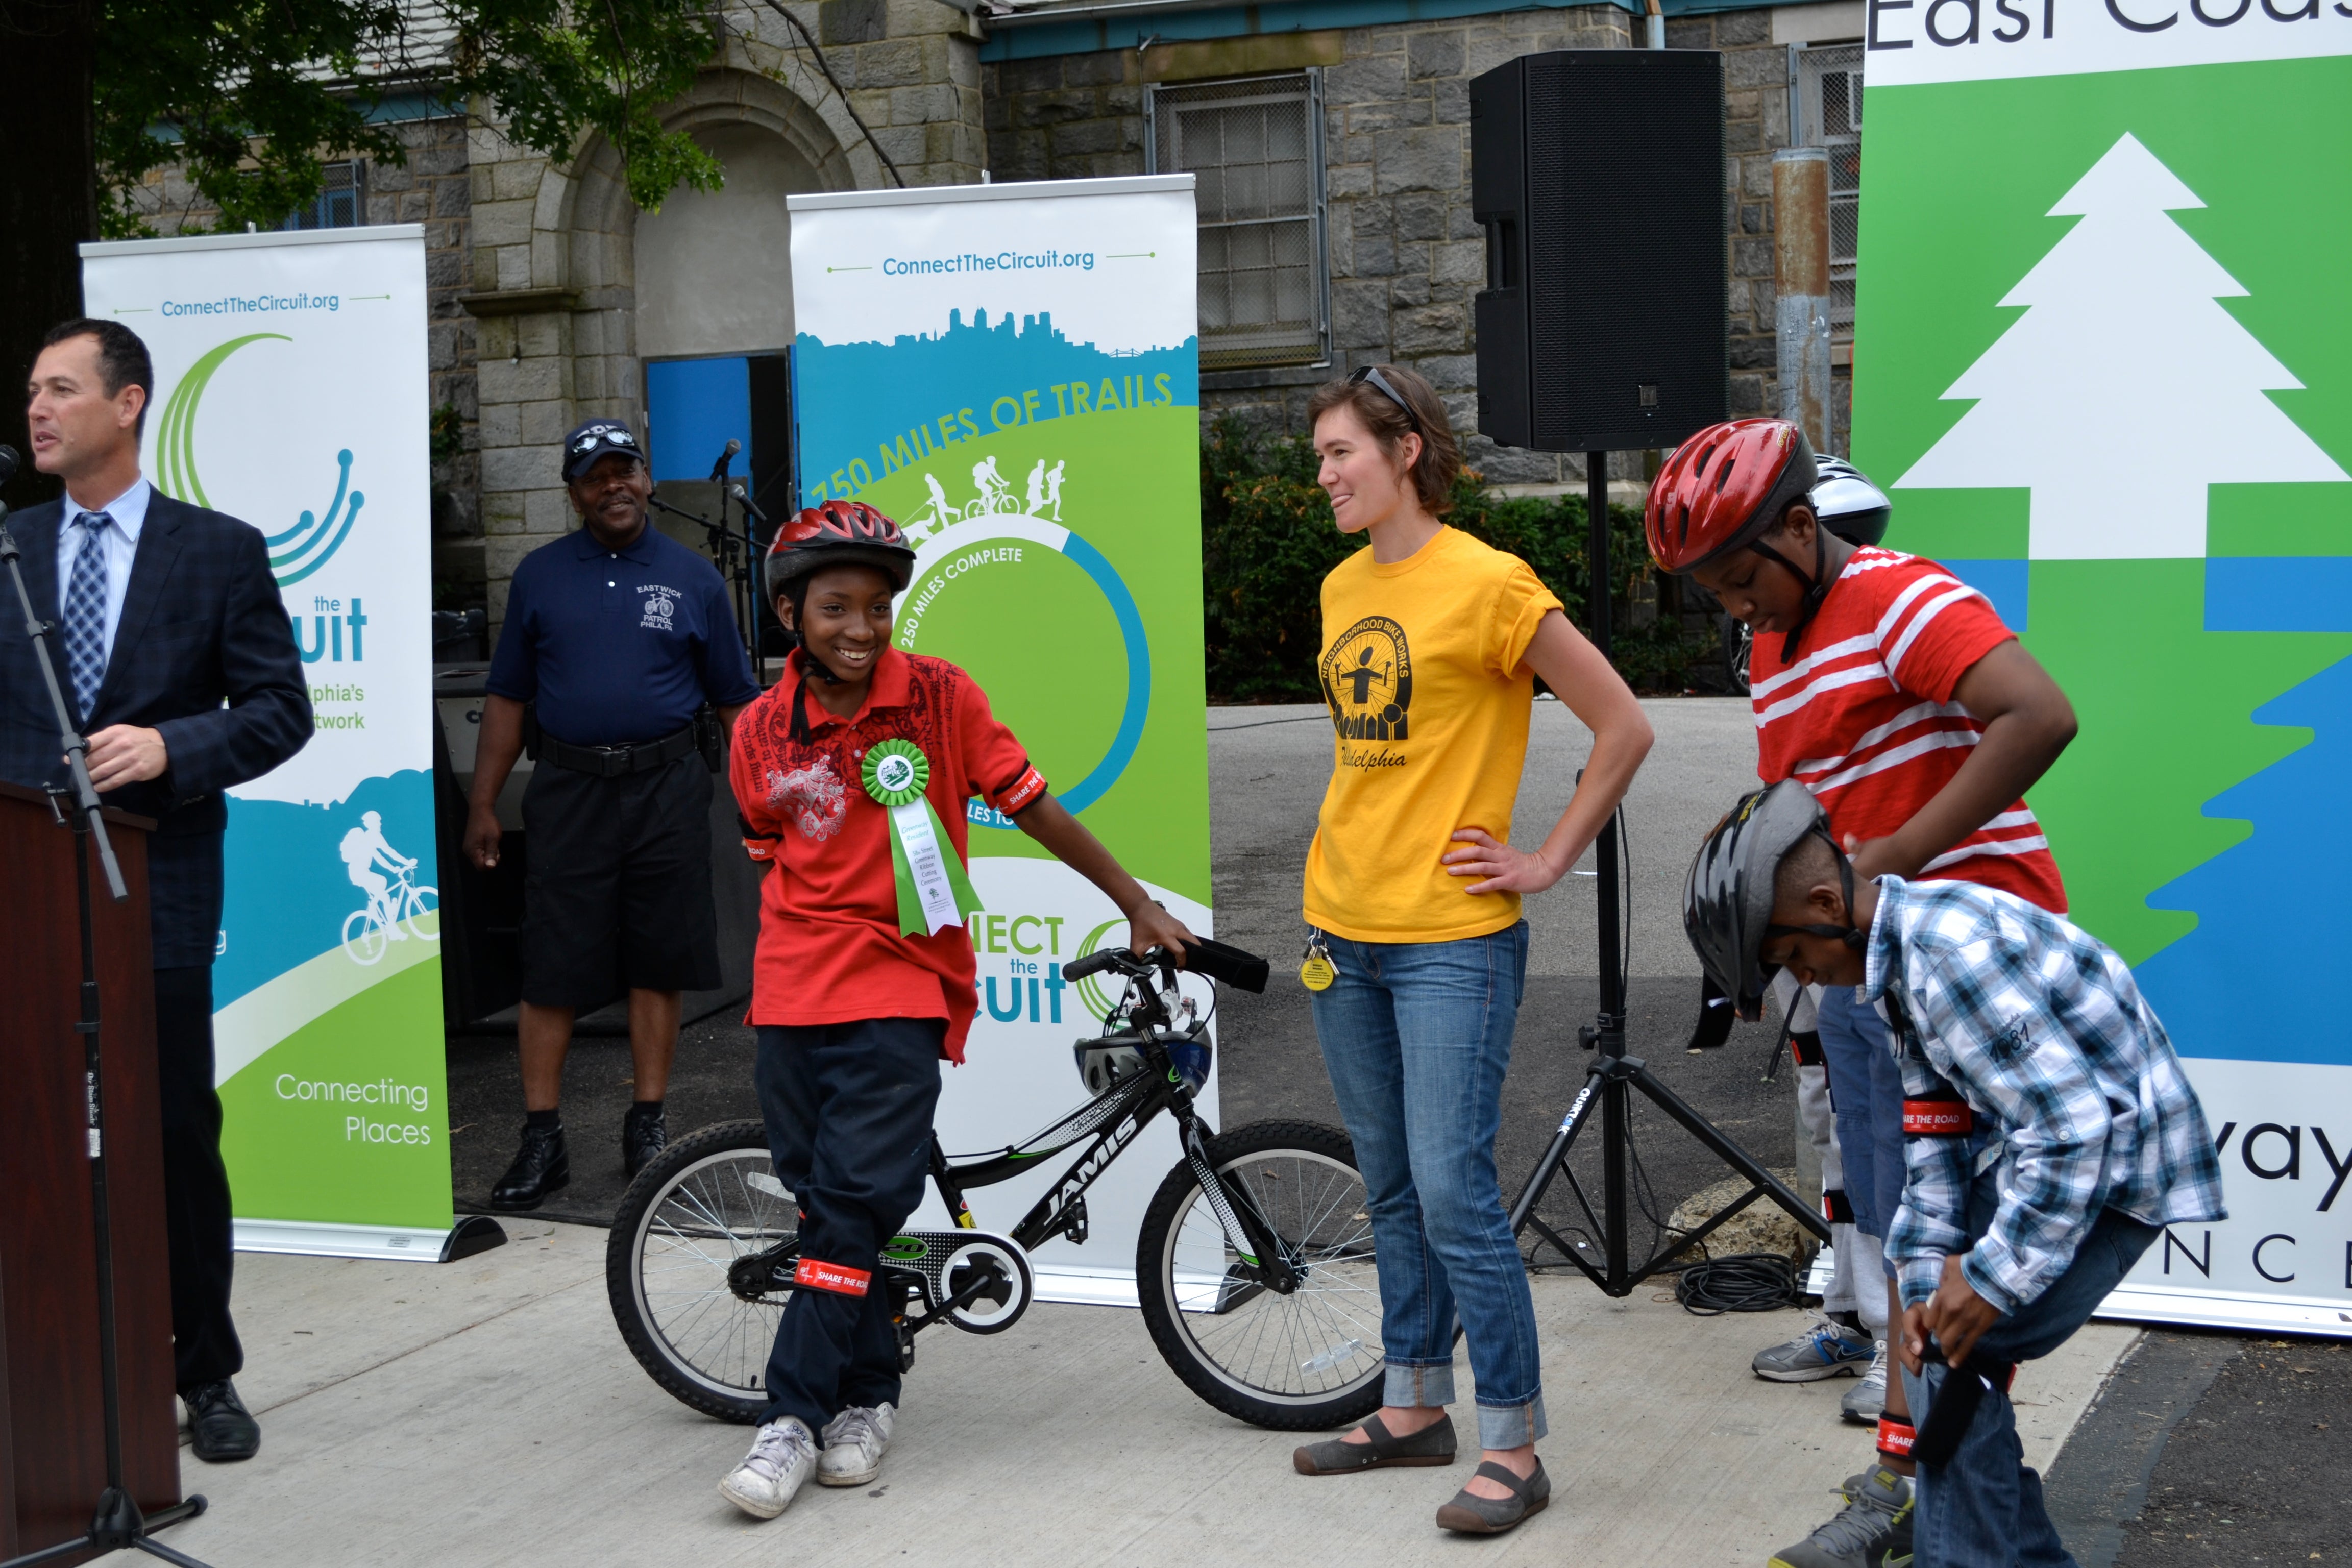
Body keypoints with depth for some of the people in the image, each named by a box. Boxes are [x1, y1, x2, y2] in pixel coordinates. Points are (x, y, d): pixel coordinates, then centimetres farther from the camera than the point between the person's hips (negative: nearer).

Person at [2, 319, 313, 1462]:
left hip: (155, 890, -2)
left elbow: (279, 710, 0)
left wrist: (173, 746, -15)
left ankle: (204, 1376, 17)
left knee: (176, 1138, 4)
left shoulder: (218, 551, 2)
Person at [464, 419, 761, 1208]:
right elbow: (508, 697, 10)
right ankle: (542, 1140, 5)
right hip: (570, 789, 0)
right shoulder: (540, 575, 8)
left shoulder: (692, 578, 6)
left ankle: (647, 1125, 16)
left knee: (658, 965, 5)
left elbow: (735, 699, 9)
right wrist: (482, 804, 6)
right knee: (551, 971, -2)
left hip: (667, 788, 0)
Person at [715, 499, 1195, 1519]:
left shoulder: (940, 698, -5)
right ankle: (869, 1398, 22)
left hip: (899, 991, -3)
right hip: (793, 995, 3)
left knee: (854, 1201, -11)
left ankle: (795, 1420, -7)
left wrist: (1137, 904, 6)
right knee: (822, 1199, 8)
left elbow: (1032, 808, 3)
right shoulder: (761, 730, 2)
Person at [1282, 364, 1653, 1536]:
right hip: (1343, 932, 7)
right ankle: (1414, 1409, 25)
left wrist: (1549, 861, -8)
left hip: (1449, 936, -7)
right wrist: (1344, 844, 14)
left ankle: (1513, 1448, 1)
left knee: (1452, 1191, -9)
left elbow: (1624, 727, -9)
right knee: (1391, 1187, 14)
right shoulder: (1342, 587, 12)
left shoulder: (1486, 583, -11)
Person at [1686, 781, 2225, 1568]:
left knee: (1954, 1359, -12)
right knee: (1936, 1333, 13)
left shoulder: (1951, 955, -28)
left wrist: (1993, 1276, -22)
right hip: (2037, 1148, 10)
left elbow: (2072, 1125, -30)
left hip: (2117, 1160, -10)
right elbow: (1936, 1131, 6)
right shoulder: (1909, 948, 4)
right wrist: (1927, 1278, -3)